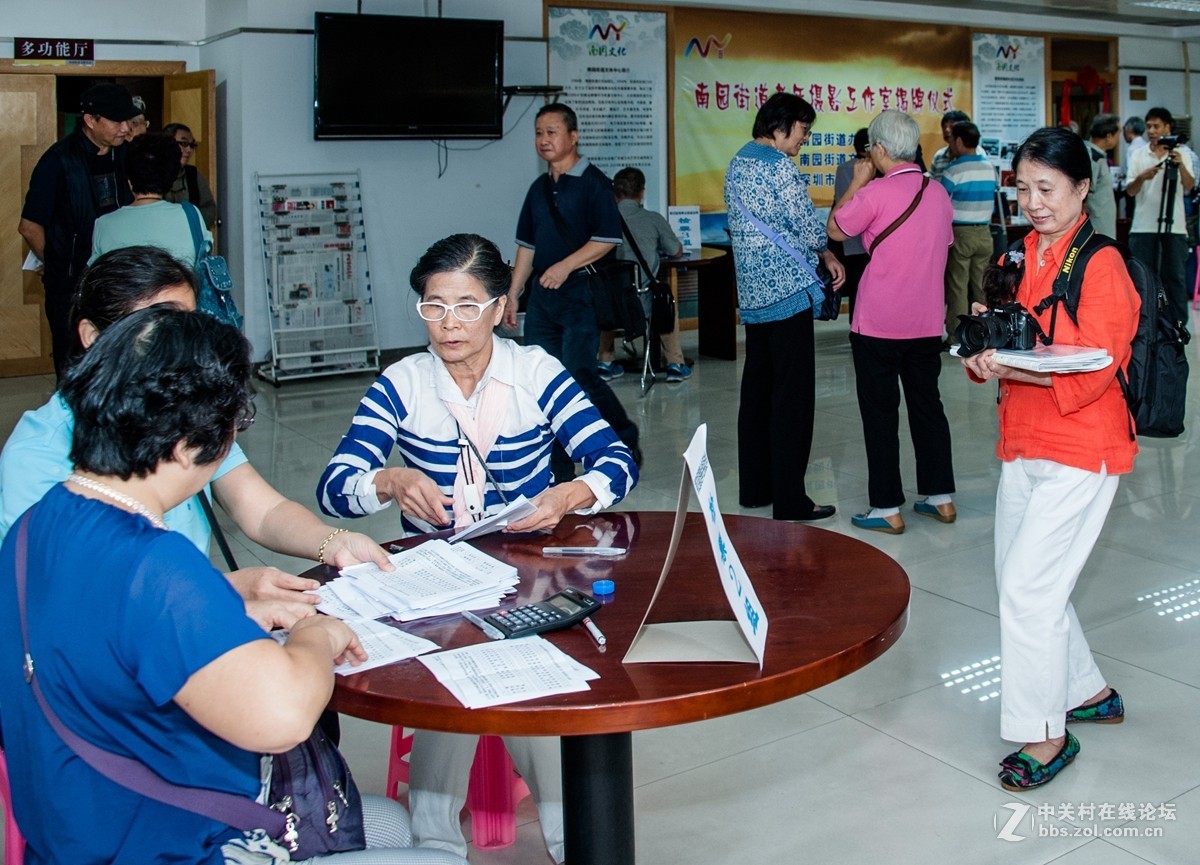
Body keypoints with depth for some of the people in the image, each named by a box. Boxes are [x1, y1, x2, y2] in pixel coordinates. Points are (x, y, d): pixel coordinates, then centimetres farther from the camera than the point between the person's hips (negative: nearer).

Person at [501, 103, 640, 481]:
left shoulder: (593, 183, -5)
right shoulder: (539, 188, 16)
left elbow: (609, 238, -13)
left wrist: (566, 265, -21)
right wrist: (513, 294, 15)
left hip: (581, 293, -7)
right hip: (542, 295, 7)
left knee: (578, 375, -11)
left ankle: (625, 439, 12)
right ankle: (557, 470, 13)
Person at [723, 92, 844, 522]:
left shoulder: (737, 164, 14)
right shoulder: (779, 166, -13)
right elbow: (806, 224, -10)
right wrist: (830, 257, 11)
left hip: (752, 292, 9)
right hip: (788, 289, -9)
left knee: (757, 388, 14)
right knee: (793, 394, -5)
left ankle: (754, 488, 21)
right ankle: (789, 500, -2)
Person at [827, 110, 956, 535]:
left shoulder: (875, 193, -15)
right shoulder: (939, 192, 5)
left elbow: (835, 229, -2)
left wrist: (858, 181, 5)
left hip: (878, 324, -6)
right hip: (927, 321, 6)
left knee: (880, 412, 2)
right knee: (927, 404, 15)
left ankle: (887, 509, 6)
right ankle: (941, 498, 22)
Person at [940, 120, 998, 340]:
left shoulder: (953, 171, -11)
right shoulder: (989, 168, 7)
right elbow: (991, 204, 14)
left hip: (960, 233, -5)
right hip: (984, 233, 5)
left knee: (957, 288, -1)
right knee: (982, 287, 8)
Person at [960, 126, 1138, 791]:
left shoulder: (1101, 265, -12)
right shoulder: (1018, 257, 11)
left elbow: (1091, 374, -19)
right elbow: (998, 348, 13)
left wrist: (1009, 364, -29)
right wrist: (983, 351, -10)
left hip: (1079, 451, -8)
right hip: (1022, 447, 8)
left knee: (1028, 589, -9)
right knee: (1017, 583, 15)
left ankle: (1046, 734, 8)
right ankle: (1088, 692, 35)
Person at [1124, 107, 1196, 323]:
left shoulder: (1182, 153, 5)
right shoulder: (1138, 155, 7)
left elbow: (1189, 186, -7)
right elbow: (1130, 190, 0)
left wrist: (1180, 165, -25)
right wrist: (1141, 177, -21)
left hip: (1174, 226, -1)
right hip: (1143, 226, 1)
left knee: (1175, 277, 2)